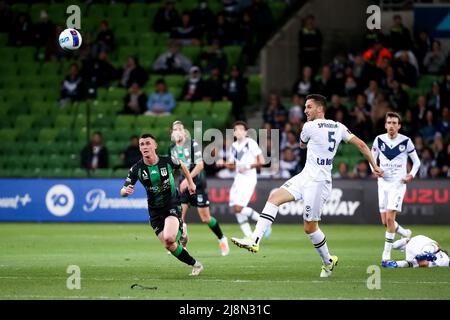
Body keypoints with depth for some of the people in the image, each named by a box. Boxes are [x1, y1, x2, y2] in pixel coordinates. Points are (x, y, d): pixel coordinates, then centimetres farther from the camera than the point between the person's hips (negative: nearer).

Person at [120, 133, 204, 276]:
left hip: (172, 204, -3)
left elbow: (182, 166, 10)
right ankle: (195, 264, 17)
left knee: (169, 238, -28)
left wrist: (190, 183, 15)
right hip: (155, 210, 3)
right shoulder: (137, 168, -12)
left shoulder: (167, 161, -13)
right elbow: (123, 191, -10)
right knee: (169, 246, 0)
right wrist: (126, 191, -33)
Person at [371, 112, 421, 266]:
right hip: (383, 183, 4)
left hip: (398, 183, -4)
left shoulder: (406, 141, -5)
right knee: (385, 221, 3)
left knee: (390, 217, -16)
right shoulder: (379, 140, 0)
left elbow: (416, 161, 6)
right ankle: (405, 233, 34)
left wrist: (411, 175, -10)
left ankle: (386, 253, -9)